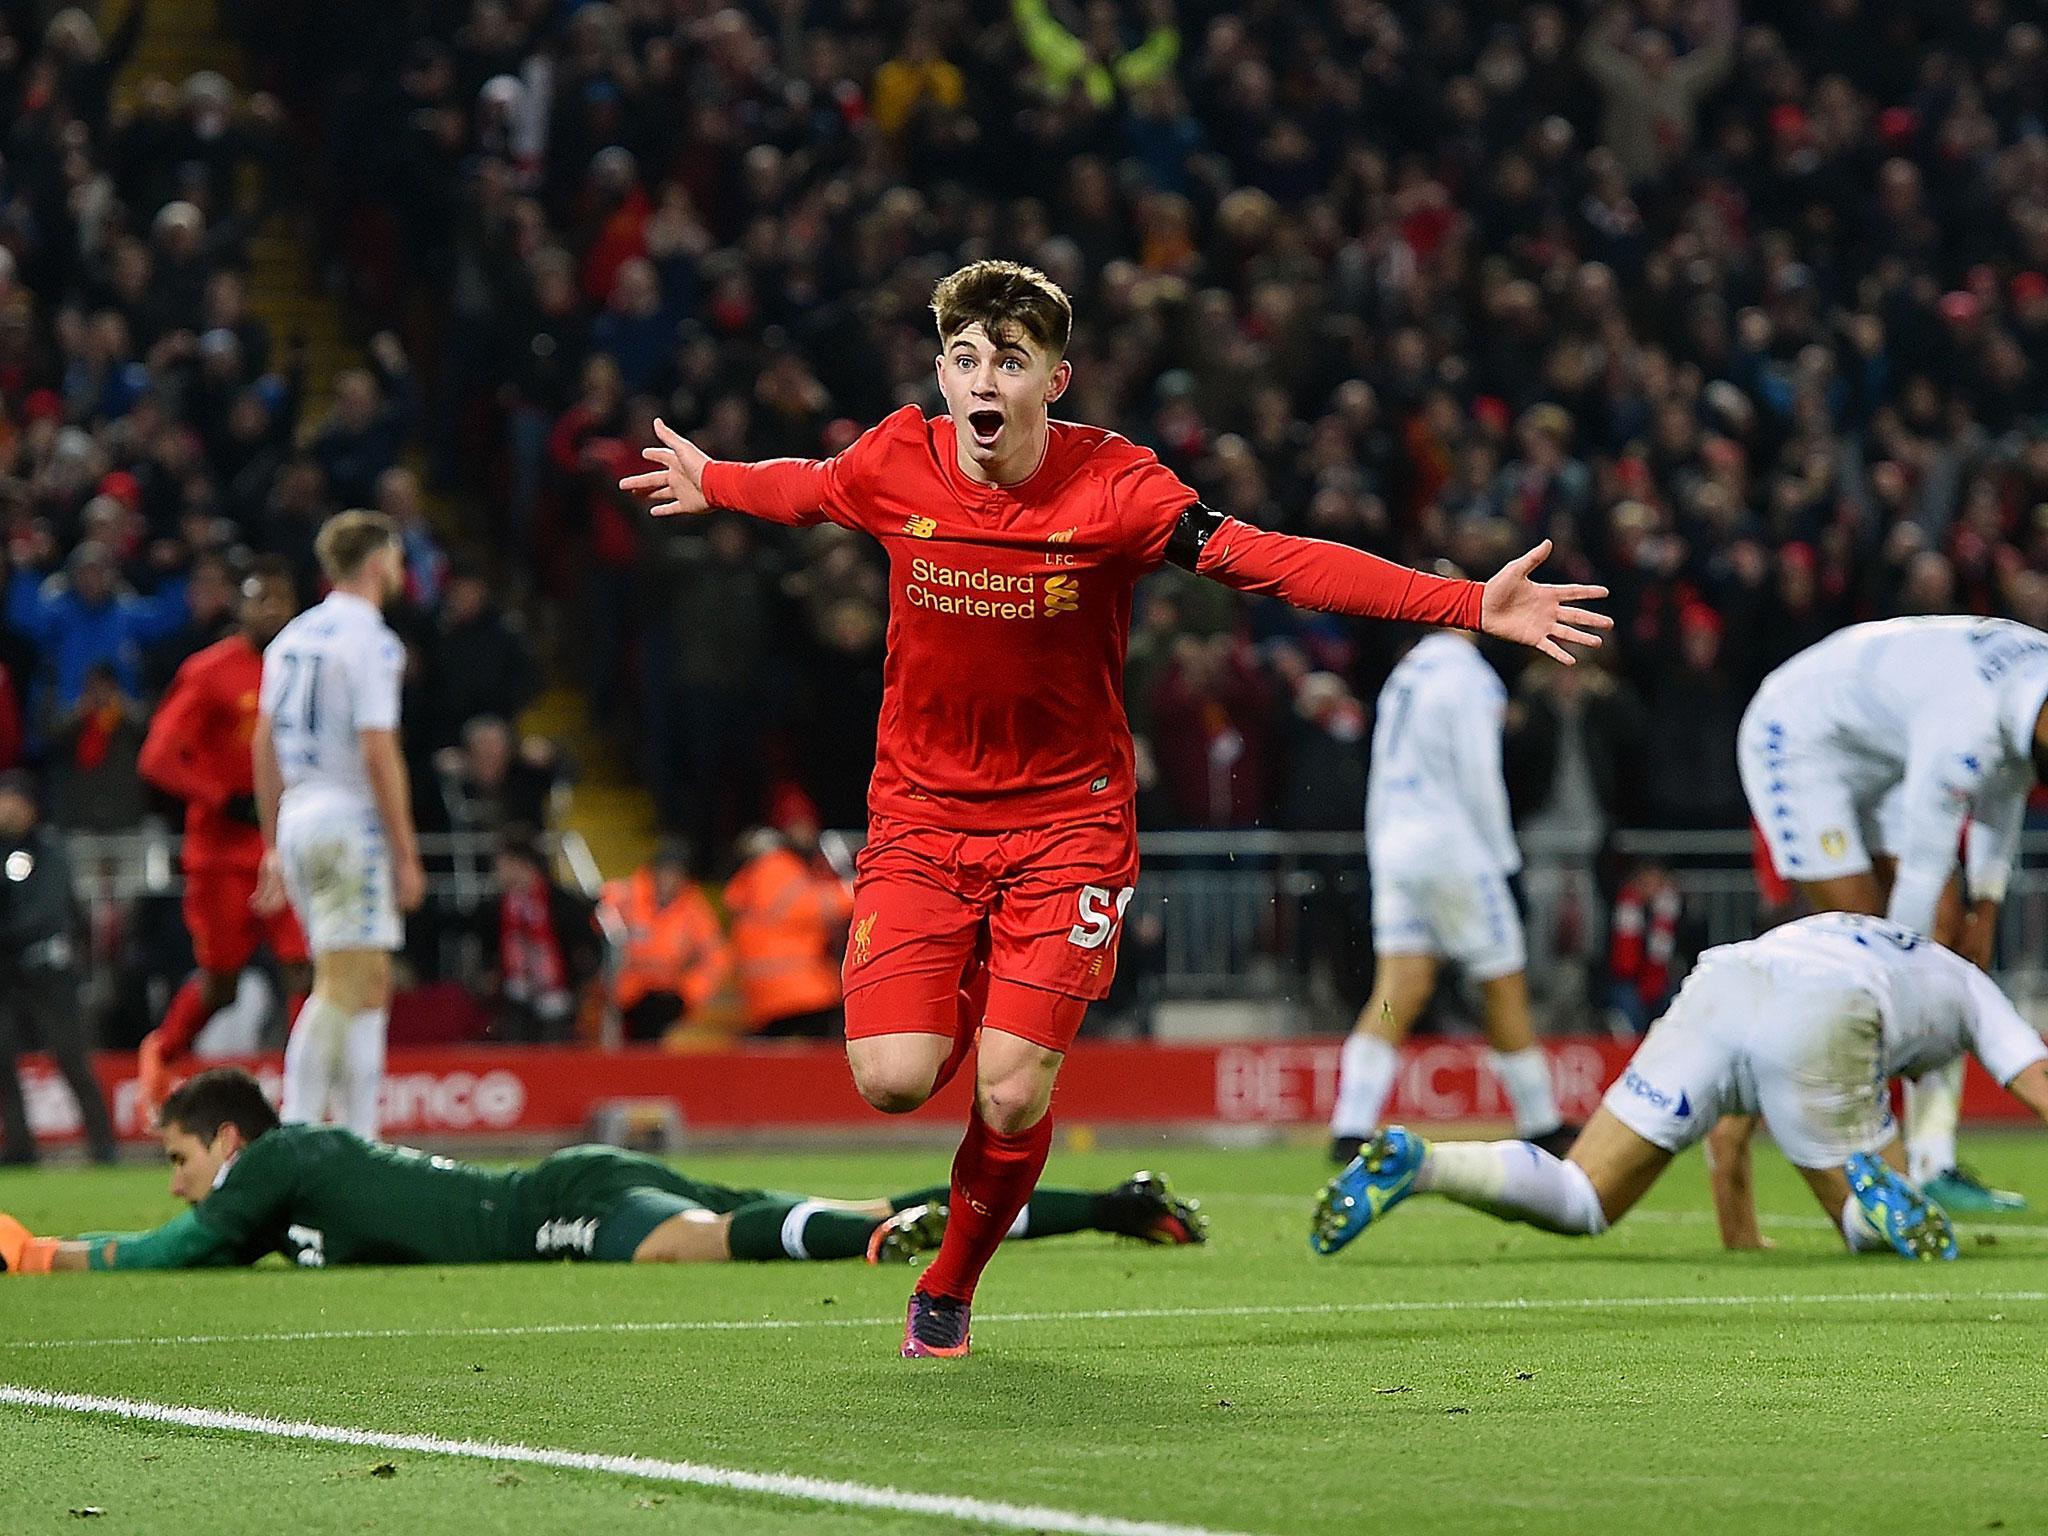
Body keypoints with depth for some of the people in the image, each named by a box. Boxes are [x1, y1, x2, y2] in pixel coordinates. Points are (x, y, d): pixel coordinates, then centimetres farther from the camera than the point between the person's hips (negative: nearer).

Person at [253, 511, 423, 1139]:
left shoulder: (292, 636, 13)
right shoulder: (371, 641, -11)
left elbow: (264, 747, 14)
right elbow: (377, 754, -17)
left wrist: (274, 845, 19)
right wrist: (406, 855, -14)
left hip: (297, 818, 8)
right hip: (350, 821, -8)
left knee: (370, 986, 14)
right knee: (343, 986, -7)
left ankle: (360, 1138, 12)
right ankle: (296, 1134, -14)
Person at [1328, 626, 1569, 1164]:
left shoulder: (1404, 676, 13)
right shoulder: (1468, 678, -10)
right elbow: (1479, 780, -13)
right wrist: (1502, 854, -2)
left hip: (1393, 849, 7)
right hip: (1454, 847, -7)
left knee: (1396, 995, -1)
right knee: (1505, 988, 6)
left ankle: (1350, 1129, -13)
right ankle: (1542, 1125, 15)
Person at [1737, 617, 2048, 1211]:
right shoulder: (1966, 727, -38)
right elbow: (1923, 868, -28)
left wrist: (1984, 914, 7)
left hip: (1884, 757, 9)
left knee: (1949, 945, -3)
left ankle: (1934, 1162, -6)